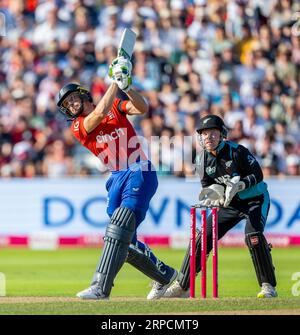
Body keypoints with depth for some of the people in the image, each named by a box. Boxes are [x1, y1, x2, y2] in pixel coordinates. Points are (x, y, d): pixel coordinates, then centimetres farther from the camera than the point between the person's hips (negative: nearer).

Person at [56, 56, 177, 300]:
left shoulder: (115, 105, 10)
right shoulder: (78, 126, 7)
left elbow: (142, 108, -6)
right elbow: (100, 113, -11)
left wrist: (126, 86, -19)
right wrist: (116, 82, -11)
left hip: (140, 172, -4)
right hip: (117, 178, 4)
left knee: (120, 228, -20)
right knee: (125, 242, 3)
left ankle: (101, 287, -28)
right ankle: (164, 275, 23)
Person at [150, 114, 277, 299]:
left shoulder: (237, 151, -20)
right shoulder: (205, 159, -5)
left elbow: (257, 174, -18)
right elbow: (207, 187, 3)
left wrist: (239, 185, -34)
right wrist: (213, 195, -20)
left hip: (255, 199, -6)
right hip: (230, 203, 6)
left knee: (253, 235, -29)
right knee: (202, 237, -3)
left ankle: (269, 287, -19)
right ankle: (182, 287, 5)